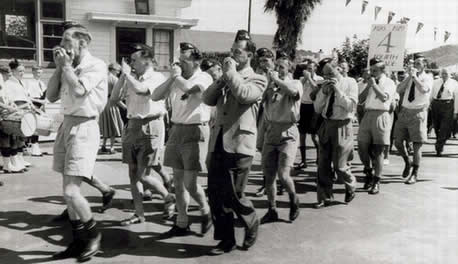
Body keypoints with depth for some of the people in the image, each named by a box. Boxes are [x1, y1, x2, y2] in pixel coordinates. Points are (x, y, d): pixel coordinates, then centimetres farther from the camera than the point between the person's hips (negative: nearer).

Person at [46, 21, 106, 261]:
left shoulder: (96, 65, -9)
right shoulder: (69, 67, 12)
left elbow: (79, 91, -24)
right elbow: (51, 96, 9)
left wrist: (66, 65, -10)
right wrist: (59, 67, 4)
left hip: (84, 128, -8)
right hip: (66, 126, 8)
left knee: (71, 192, -11)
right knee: (68, 192, 12)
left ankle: (94, 234, 13)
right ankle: (78, 242, 25)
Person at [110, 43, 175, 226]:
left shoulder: (157, 77, -8)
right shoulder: (131, 79, 10)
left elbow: (141, 90, -27)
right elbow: (113, 99, 9)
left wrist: (127, 73, -12)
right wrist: (122, 77, 3)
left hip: (150, 127, -7)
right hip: (132, 126, 7)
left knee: (143, 175, -6)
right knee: (133, 174, 9)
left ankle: (169, 198, 19)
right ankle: (139, 214, 20)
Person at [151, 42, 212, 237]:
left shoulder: (204, 78, -7)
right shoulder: (177, 80, 11)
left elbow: (187, 87, -27)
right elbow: (155, 96, 6)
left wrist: (176, 75, -8)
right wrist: (171, 78, -2)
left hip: (195, 131, -6)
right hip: (176, 130, 7)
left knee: (189, 183, -7)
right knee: (178, 181, 10)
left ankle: (205, 210, 22)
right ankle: (182, 224, 22)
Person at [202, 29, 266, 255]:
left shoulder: (257, 80, 0)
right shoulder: (226, 78, 19)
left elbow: (244, 95, -22)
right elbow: (207, 99, 7)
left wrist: (231, 72, -11)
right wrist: (222, 78, -2)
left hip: (239, 144, -6)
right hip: (218, 143, 6)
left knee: (232, 194, -3)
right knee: (215, 194, 7)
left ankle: (251, 223, 27)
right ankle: (226, 240, 21)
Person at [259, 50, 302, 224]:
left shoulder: (295, 83, -1)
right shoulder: (270, 84, 9)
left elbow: (293, 92, -26)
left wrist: (277, 80, -14)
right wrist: (270, 82, -8)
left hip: (288, 133, -4)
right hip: (270, 133, 4)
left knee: (283, 175, -12)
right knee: (268, 176, 7)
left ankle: (294, 200, 19)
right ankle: (272, 211, 24)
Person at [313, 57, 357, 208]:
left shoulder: (349, 85, -3)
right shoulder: (325, 87, 10)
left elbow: (351, 106, -16)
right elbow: (317, 109, 7)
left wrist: (337, 89, -19)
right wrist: (323, 93, -8)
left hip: (342, 127, -5)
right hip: (326, 126, 5)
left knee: (340, 166, 0)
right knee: (323, 165, 6)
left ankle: (351, 188, 30)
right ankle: (325, 198, 19)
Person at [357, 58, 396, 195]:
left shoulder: (389, 83, 1)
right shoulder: (370, 82, 16)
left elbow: (384, 97, -18)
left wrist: (374, 85, -14)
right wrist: (368, 85, 4)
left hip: (380, 116, -5)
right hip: (367, 115, 5)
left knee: (377, 152, 0)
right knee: (362, 148, 4)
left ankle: (376, 182, 11)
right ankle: (368, 173, 29)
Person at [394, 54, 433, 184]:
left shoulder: (428, 78, -1)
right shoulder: (409, 77, 12)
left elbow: (424, 89, -22)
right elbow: (399, 90, -4)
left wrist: (414, 76, -16)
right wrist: (409, 76, -9)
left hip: (418, 113, -4)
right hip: (404, 111, 4)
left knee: (417, 145, -1)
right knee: (398, 142, 4)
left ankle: (414, 174, 10)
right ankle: (407, 162, 31)